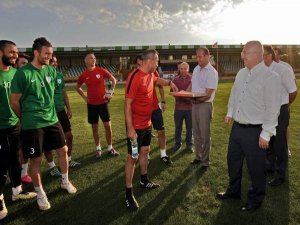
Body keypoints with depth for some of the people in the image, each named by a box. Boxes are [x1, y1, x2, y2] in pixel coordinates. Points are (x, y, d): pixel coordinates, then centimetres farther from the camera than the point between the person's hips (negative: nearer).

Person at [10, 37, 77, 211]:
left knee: (63, 150, 12)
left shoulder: (52, 70, 4)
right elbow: (14, 101, -8)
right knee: (36, 159, 6)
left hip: (52, 120, 6)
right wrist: (27, 118, 5)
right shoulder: (23, 73, -15)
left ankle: (65, 181, 34)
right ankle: (40, 193, 26)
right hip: (32, 125, -5)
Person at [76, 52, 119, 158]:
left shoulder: (101, 70, -5)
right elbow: (78, 87, 16)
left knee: (108, 126, 0)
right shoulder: (83, 75, -1)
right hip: (91, 104, 1)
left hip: (103, 102, -1)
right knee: (94, 127, 8)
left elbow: (113, 80, 6)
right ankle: (98, 149, 22)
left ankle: (110, 148, 15)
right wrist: (84, 97, 4)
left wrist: (110, 92, -3)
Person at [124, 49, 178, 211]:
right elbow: (127, 104, -23)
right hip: (136, 126, -9)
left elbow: (157, 80, 34)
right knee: (132, 158, -1)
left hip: (147, 123, 9)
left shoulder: (150, 75, 6)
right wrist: (130, 128, -24)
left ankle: (144, 181, 41)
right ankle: (128, 194, 13)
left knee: (145, 151, 21)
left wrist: (169, 82, 21)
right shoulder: (135, 77, -22)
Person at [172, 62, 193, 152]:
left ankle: (189, 144, 25)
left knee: (190, 128, 9)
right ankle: (177, 143, 27)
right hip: (178, 107, 1)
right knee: (178, 127, 10)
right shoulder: (175, 79, 3)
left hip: (190, 107, -1)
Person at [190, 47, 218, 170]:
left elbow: (208, 94, -17)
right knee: (196, 133, 14)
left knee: (205, 134, 2)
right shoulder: (196, 69, 10)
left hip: (205, 105, -7)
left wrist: (197, 100, -26)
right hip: (194, 104, 7)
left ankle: (205, 161, 15)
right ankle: (198, 156, 29)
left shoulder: (212, 72, -13)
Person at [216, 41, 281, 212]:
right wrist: (230, 113, 16)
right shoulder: (241, 73, 7)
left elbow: (273, 109, -16)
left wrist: (266, 134, -16)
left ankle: (255, 200, 33)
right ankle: (233, 191, 42)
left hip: (255, 131, -7)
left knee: (256, 167, 9)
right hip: (237, 127, 7)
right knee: (233, 161, 20)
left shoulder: (270, 77, -15)